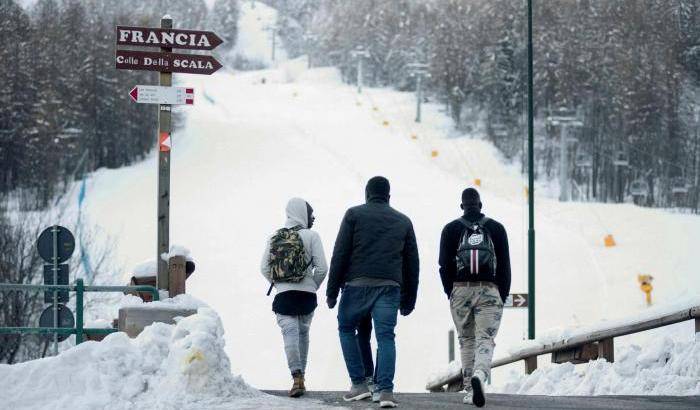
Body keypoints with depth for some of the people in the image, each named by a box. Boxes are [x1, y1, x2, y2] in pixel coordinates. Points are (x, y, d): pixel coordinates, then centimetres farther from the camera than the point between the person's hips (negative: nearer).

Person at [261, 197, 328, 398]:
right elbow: (321, 268, -8)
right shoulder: (311, 236, -4)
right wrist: (313, 286, 9)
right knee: (303, 333, 14)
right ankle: (301, 376, 21)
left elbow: (264, 268, 3)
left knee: (290, 333, -7)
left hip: (283, 296, 1)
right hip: (306, 295, -1)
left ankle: (297, 376, -22)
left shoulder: (275, 238, 5)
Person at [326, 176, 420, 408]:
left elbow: (340, 254, 0)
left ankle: (359, 384, 9)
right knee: (385, 337, 0)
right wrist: (409, 300, 21)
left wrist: (332, 290, 2)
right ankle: (386, 391, -13)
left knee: (346, 329, 16)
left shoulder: (354, 215, 7)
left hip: (358, 285, -2)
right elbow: (412, 263, 17)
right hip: (390, 288, 2)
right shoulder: (403, 221, 17)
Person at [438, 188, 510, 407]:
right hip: (490, 291, -1)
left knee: (466, 341, 12)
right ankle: (479, 374, -33)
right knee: (485, 340, -5)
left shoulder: (451, 229, 5)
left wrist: (451, 293, 13)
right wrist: (503, 296, 12)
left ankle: (470, 390, 10)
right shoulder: (496, 228, 6)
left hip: (461, 290, 1)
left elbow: (445, 265, 2)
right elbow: (504, 265, 5)